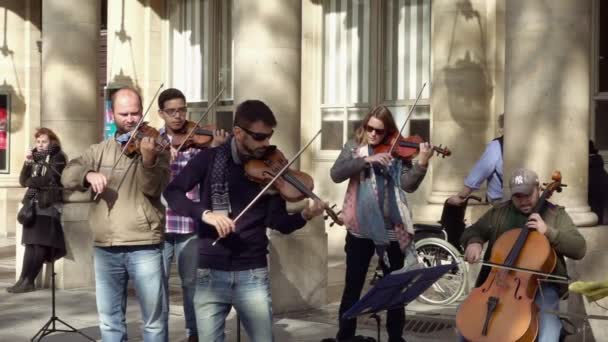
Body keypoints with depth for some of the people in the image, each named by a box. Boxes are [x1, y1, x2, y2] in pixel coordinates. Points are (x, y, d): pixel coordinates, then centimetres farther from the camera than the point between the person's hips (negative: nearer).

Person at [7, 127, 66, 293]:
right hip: (33, 204, 6)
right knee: (31, 243, 1)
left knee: (40, 244, -6)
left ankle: (26, 280, -4)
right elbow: (23, 181, 9)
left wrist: (31, 181, -1)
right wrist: (27, 163, -5)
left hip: (48, 205, -6)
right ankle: (26, 280, -2)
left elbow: (51, 181, -13)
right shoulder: (35, 157, 15)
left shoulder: (58, 157, -2)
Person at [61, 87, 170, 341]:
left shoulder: (155, 148, 1)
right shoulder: (99, 151, 11)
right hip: (105, 248, 3)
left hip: (145, 246, -3)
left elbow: (152, 188, -12)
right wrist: (89, 174, -21)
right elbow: (68, 176, 1)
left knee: (155, 320, 0)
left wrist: (148, 159, -31)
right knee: (110, 322, 11)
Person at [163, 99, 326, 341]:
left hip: (253, 273, 1)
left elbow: (277, 221, -2)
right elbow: (172, 192, -9)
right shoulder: (210, 158, -2)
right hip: (210, 272, -1)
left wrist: (304, 216, -22)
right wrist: (204, 213, -25)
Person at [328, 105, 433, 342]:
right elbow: (336, 174, -12)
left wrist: (422, 163, -25)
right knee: (353, 287, 7)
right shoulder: (354, 147, 4)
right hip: (360, 228, 0)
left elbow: (409, 185, -9)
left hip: (391, 229, 1)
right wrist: (367, 160, -22)